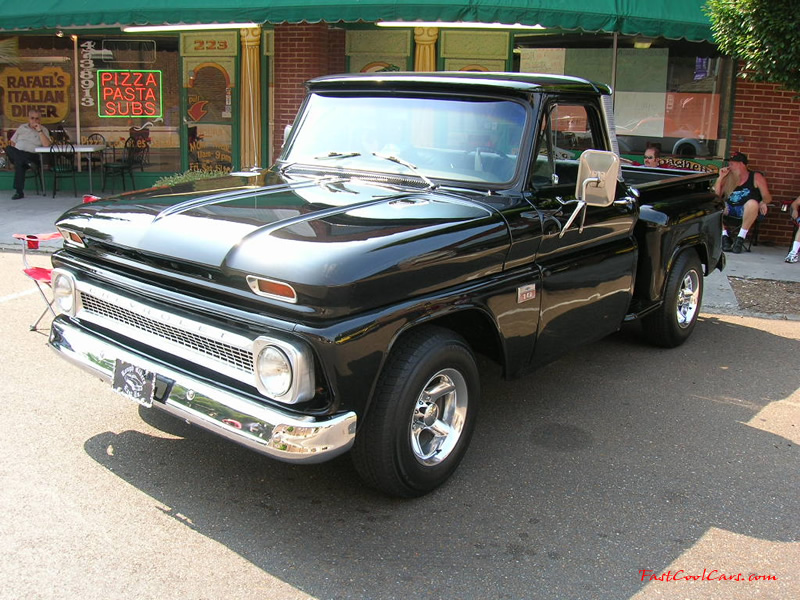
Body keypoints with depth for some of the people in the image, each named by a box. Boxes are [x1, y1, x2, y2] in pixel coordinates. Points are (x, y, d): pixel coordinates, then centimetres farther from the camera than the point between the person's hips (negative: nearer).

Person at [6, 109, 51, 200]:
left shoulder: (43, 130, 9)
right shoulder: (22, 127, 20)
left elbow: (47, 145, -10)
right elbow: (12, 142, 21)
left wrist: (39, 131, -13)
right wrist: (13, 151, 0)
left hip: (32, 155, -3)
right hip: (17, 154, 4)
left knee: (19, 161, -36)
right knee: (8, 148, -30)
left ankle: (19, 192, -32)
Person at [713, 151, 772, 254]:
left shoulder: (756, 177, 8)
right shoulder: (728, 178, 16)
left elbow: (767, 197, 6)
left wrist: (763, 203, -18)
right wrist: (720, 177, 4)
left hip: (746, 211, -3)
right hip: (729, 209, 3)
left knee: (753, 203, -38)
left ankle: (741, 237, -26)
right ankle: (725, 236, -16)